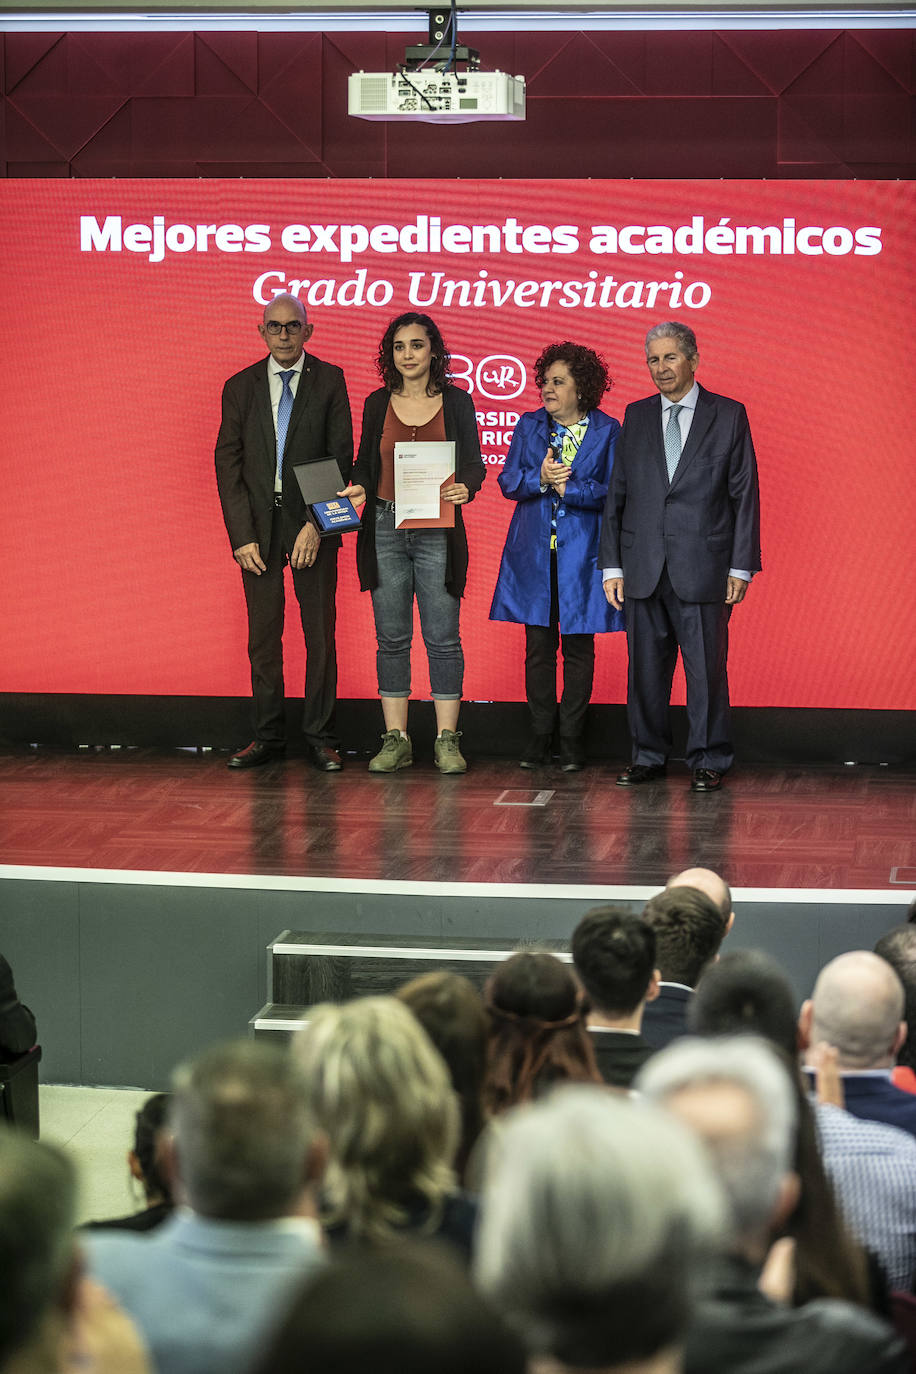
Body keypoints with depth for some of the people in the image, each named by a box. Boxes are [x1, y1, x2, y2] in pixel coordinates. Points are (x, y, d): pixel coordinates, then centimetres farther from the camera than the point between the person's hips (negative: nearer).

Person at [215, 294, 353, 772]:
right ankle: (268, 736, 13)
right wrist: (242, 535, -5)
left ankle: (320, 737, 7)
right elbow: (228, 464, 4)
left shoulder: (329, 381, 2)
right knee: (263, 634, 5)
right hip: (258, 523, 2)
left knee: (321, 633, 1)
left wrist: (317, 523, -12)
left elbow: (341, 457, -2)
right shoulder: (240, 387, 7)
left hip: (312, 522, -2)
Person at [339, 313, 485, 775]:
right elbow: (365, 464, 14)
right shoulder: (377, 404, 9)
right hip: (385, 528, 2)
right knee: (391, 637, 3)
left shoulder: (456, 402, 4)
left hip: (437, 531, -2)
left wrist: (464, 487, -18)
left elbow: (474, 464, 3)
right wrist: (358, 488, -8)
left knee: (443, 636, -3)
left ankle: (447, 740, 3)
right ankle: (395, 739, 8)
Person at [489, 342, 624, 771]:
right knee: (538, 646, 3)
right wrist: (541, 479, -15)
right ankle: (540, 735, 11)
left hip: (581, 553, -2)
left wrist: (566, 487, -13)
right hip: (534, 553, 2)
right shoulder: (529, 426, 10)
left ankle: (572, 737, 9)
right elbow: (508, 482, 3)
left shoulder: (607, 431, 1)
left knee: (578, 647, 2)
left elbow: (612, 491, -5)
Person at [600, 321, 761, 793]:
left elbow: (744, 495, 1)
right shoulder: (636, 417, 11)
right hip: (644, 568, 3)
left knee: (706, 668, 0)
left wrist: (741, 567, -5)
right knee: (646, 667, 6)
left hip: (703, 569, -3)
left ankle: (708, 762, 9)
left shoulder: (728, 416, 3)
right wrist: (612, 565, 4)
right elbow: (616, 494, 11)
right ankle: (648, 756, 17)